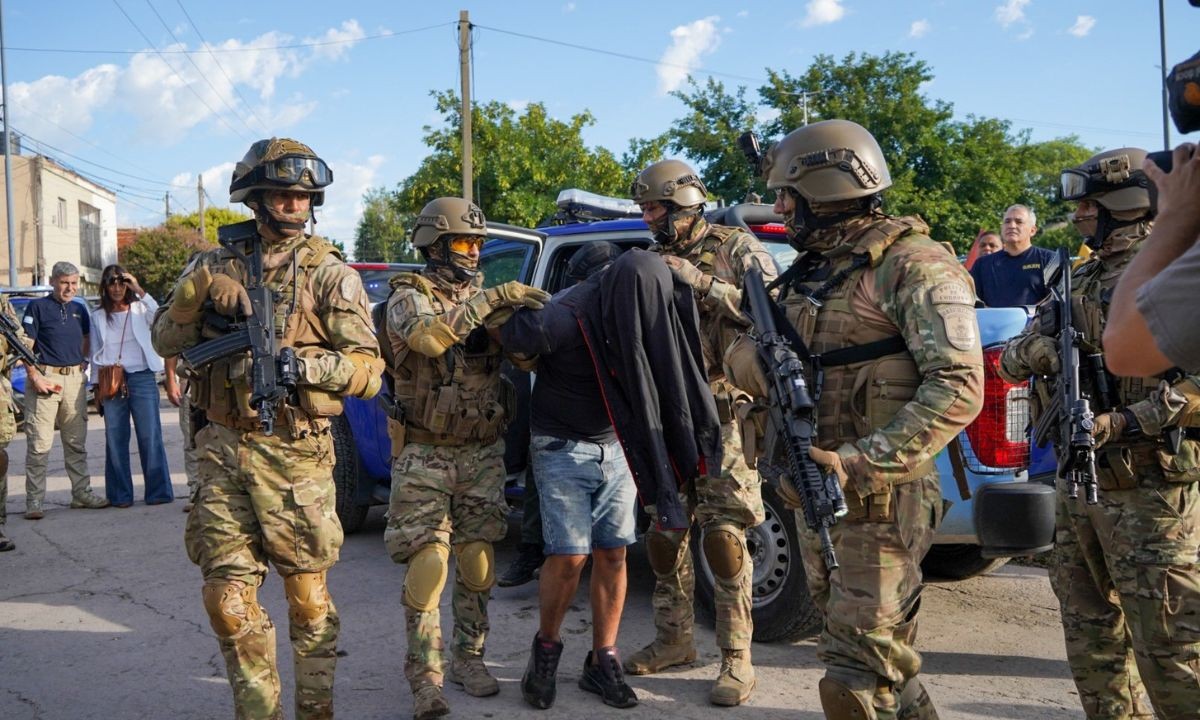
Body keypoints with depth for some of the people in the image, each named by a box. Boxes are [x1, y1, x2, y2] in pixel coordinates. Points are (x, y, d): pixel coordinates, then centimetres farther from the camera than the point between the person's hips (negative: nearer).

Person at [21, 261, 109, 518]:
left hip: (75, 379, 5)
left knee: (76, 442, 11)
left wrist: (83, 363, 8)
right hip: (45, 377, -5)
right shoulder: (37, 307, 0)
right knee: (39, 443, -5)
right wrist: (35, 377, -14)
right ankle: (34, 501, -2)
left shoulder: (79, 309, 15)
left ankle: (81, 493, 18)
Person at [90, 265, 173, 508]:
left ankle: (158, 492, -1)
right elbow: (95, 354, 14)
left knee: (150, 437, -4)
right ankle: (120, 495, 9)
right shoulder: (98, 316, 12)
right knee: (115, 440, 2)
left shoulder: (139, 309, 7)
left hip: (142, 379, -2)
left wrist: (139, 290, -16)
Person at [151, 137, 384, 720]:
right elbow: (166, 342, 12)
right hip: (223, 451, 3)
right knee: (227, 596, 5)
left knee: (308, 597, 5)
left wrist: (302, 365, -21)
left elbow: (368, 370, -5)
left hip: (295, 454, -3)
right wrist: (193, 297, -7)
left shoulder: (329, 274, 0)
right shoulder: (216, 265, 10)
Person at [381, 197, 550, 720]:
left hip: (484, 452, 5)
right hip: (426, 454, -4)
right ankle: (424, 676, 3)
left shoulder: (484, 297, 12)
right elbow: (428, 338, -27)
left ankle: (468, 658, 22)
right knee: (428, 563, -8)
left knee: (477, 560, 7)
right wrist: (490, 300, -28)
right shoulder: (409, 296, -5)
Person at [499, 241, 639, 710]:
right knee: (569, 556, -7)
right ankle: (545, 649, 18)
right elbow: (509, 335, -24)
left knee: (613, 554, 4)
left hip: (616, 447, 5)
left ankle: (602, 663, 17)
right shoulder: (564, 316, -23)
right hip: (563, 450, -5)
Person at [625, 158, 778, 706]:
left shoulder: (736, 249, -1)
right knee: (663, 532, 9)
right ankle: (673, 640, 25)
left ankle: (737, 657, 2)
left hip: (722, 415, -6)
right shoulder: (653, 261, 15)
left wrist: (701, 283, -19)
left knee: (722, 536, -8)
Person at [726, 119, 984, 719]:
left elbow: (958, 387, -21)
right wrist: (752, 358, -8)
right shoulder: (808, 271, 15)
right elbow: (745, 351, 18)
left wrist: (858, 462, -28)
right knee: (880, 653, 19)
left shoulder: (910, 265, -12)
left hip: (878, 498, -8)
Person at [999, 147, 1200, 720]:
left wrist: (1128, 422, -26)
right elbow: (1011, 359, 13)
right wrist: (1034, 351, -9)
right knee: (1092, 638, 15)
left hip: (1149, 486, -8)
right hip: (1079, 479, 8)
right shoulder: (1079, 281, 16)